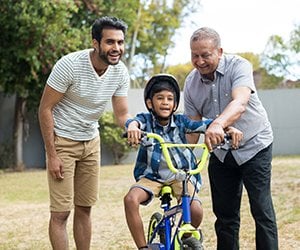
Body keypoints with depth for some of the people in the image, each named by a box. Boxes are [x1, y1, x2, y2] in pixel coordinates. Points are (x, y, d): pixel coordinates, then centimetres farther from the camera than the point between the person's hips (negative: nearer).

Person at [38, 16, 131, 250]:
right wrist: (52, 155, -18)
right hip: (62, 141, -5)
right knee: (61, 212, -8)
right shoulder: (70, 65, -24)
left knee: (84, 208, 12)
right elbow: (45, 109, -17)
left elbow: (122, 113, 0)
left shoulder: (120, 72, -8)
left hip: (91, 141, 5)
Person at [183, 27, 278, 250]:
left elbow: (239, 104, -37)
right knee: (224, 215, 6)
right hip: (220, 152, 5)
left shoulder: (238, 66, -18)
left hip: (253, 145, -4)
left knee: (262, 210, -10)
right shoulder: (191, 83, -4)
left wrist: (218, 124, -56)